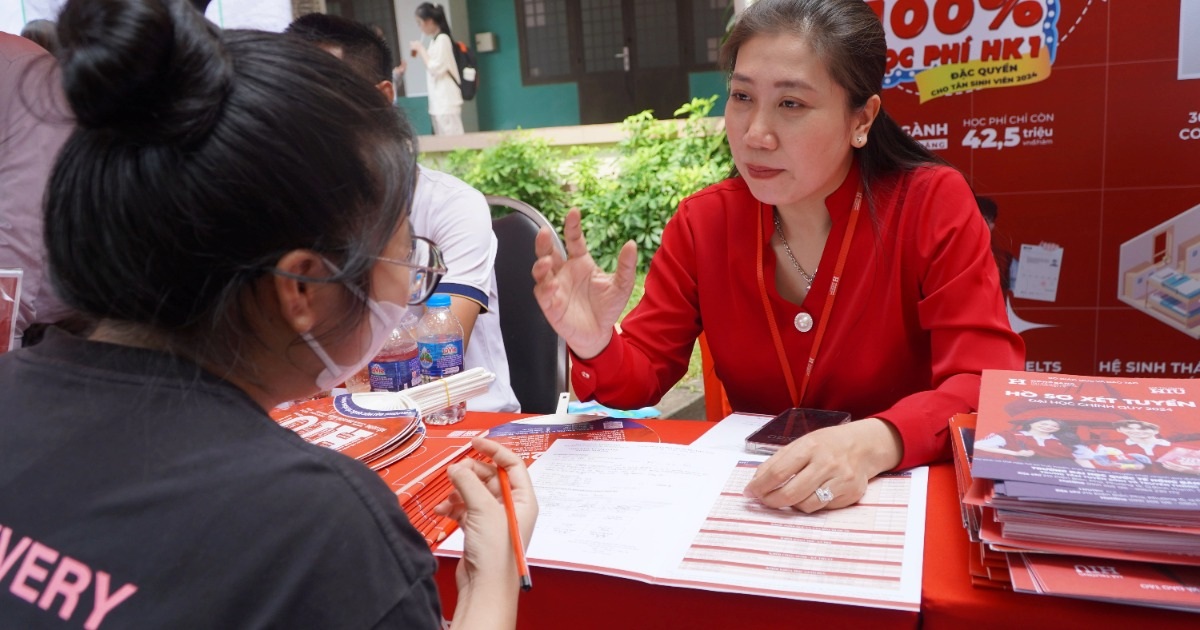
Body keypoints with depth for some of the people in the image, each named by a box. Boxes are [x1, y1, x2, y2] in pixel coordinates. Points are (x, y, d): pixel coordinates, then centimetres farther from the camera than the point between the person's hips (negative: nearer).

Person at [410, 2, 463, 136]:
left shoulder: (442, 38, -11)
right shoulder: (434, 40, 14)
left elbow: (436, 68, -14)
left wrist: (421, 49, -8)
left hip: (446, 101, -9)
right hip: (438, 101, 9)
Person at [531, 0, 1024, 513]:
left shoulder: (933, 206, -12)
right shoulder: (702, 223, -4)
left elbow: (991, 384, -17)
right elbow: (641, 377, -3)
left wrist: (876, 442, -35)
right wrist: (597, 347, -25)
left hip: (902, 494, -1)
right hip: (749, 497, 2)